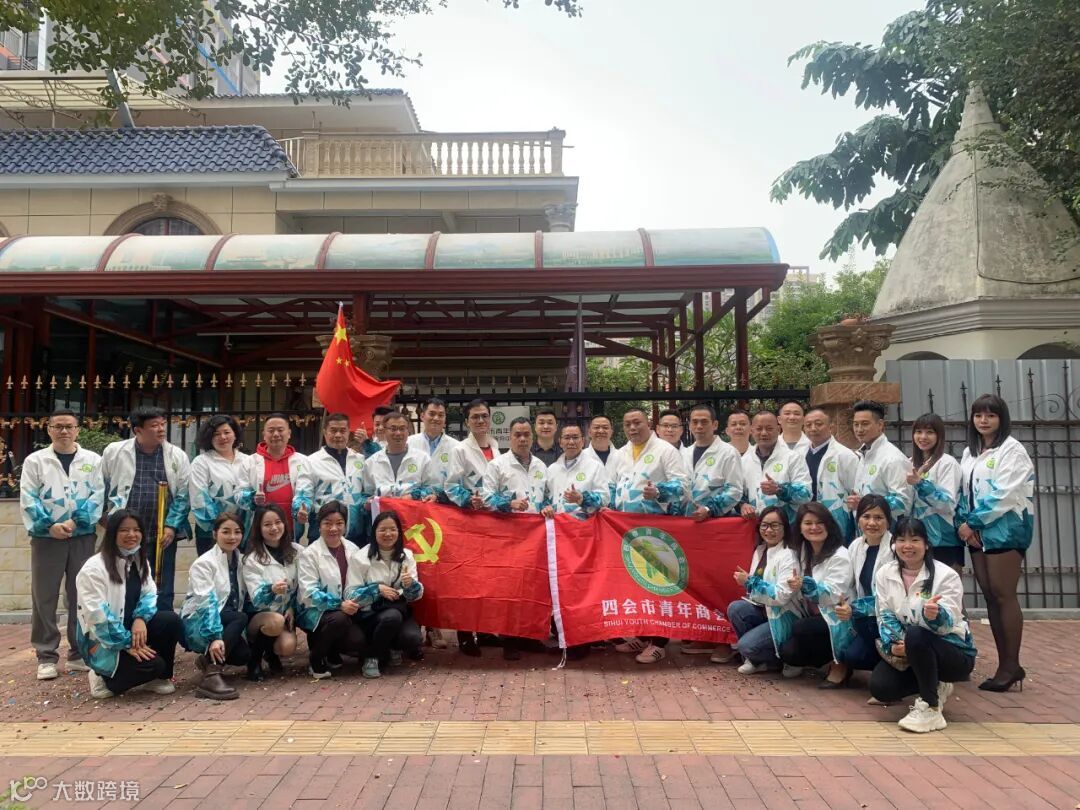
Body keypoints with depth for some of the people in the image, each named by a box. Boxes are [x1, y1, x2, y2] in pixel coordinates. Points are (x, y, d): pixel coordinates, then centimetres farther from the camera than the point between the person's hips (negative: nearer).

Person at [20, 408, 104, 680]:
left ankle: (79, 653, 16)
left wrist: (76, 521, -13)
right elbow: (28, 499, -1)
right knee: (44, 597, 3)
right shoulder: (35, 460, 5)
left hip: (83, 536, 0)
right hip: (46, 537, 0)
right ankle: (46, 657, 12)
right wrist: (48, 525, -13)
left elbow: (98, 495, -1)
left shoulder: (93, 460, 6)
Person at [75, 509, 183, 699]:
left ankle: (159, 677, 0)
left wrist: (140, 618, -21)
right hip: (102, 642, -7)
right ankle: (105, 679, 2)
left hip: (130, 628, 7)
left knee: (171, 621, -20)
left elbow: (149, 594, 1)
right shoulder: (94, 569, -20)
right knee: (152, 663, -26)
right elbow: (97, 616, -24)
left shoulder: (140, 560, 5)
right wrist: (127, 644, -25)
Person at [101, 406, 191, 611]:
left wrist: (171, 526, -6)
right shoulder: (114, 451, 2)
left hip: (163, 535, 0)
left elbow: (183, 495, 2)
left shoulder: (177, 455, 2)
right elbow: (102, 488, 11)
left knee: (162, 593, 7)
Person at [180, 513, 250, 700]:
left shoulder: (239, 561, 8)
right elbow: (206, 603, -24)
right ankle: (211, 675, -37)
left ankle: (209, 659, 9)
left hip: (228, 621, 6)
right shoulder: (204, 563, -12)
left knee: (244, 654, -22)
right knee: (241, 618, -32)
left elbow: (241, 600, 9)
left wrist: (241, 633, -3)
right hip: (198, 625, -6)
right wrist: (215, 637, -35)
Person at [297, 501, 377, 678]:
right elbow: (309, 592, -16)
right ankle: (315, 659, -8)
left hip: (348, 609, 4)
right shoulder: (309, 553, -8)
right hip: (317, 611, -4)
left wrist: (378, 589, -15)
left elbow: (362, 582, 7)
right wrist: (339, 605, -27)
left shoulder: (353, 549, 7)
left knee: (362, 642, -22)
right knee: (339, 619, -36)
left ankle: (331, 652, 13)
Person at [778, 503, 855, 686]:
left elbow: (834, 595, -27)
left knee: (801, 628, -32)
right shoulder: (805, 552, 7)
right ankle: (831, 658, 10)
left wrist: (805, 585, -41)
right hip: (818, 616, 7)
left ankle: (839, 664, -7)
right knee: (787, 652, -15)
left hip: (838, 620, -6)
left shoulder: (840, 556, -15)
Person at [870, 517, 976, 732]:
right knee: (880, 687, -20)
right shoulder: (884, 574, -1)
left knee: (915, 635, -38)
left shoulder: (945, 575, -15)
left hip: (953, 651, -5)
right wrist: (892, 645, -21)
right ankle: (934, 686, 12)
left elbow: (948, 622, -25)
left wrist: (936, 615, -49)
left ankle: (930, 708, -21)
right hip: (906, 652, 5)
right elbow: (885, 616, -2)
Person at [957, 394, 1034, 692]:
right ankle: (1004, 664, 11)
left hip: (1005, 528, -7)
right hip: (977, 532, 7)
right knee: (990, 597, 6)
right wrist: (964, 524, -4)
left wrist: (972, 522, -13)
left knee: (1003, 596, -7)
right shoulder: (969, 453, 16)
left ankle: (1012, 664, 1)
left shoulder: (1012, 450, -6)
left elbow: (1005, 494, -15)